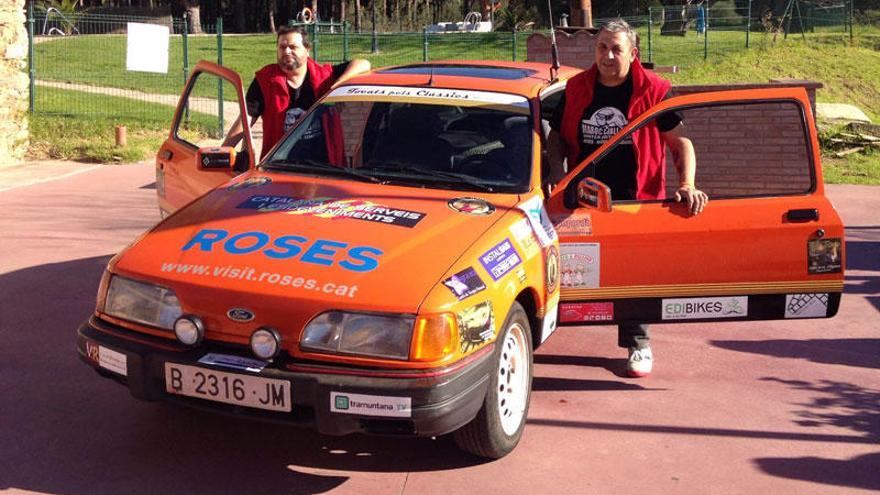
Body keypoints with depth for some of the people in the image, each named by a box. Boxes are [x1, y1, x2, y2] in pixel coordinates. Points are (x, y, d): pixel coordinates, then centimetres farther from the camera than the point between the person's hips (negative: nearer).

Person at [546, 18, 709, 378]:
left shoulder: (652, 90, -6)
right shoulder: (576, 88, 3)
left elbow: (681, 140, -3)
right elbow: (557, 135, 13)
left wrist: (687, 185, -17)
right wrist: (557, 171, -5)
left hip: (637, 199, -3)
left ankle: (638, 343, 19)